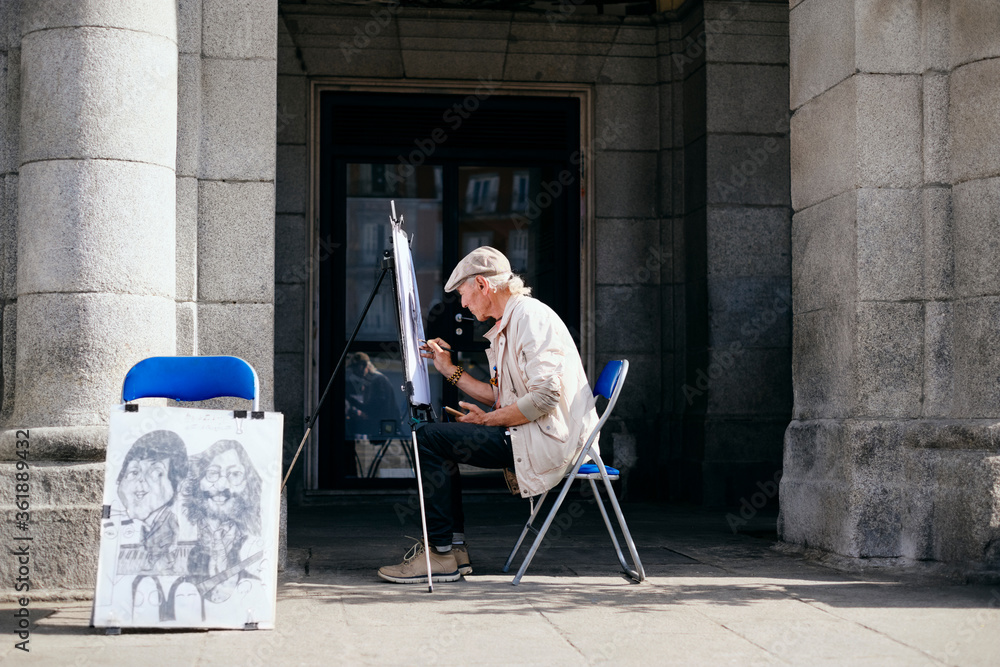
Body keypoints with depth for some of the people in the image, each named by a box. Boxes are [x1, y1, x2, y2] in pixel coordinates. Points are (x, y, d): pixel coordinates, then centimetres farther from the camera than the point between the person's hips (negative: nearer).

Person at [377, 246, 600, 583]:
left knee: (429, 438, -13)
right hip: (527, 434, 11)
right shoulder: (505, 326, 19)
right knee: (441, 436, 17)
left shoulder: (531, 316, -14)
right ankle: (454, 544, 12)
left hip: (549, 439, -11)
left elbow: (545, 397, -23)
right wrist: (451, 370, 21)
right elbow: (504, 397, 20)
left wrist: (488, 420, -13)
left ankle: (442, 556, -9)